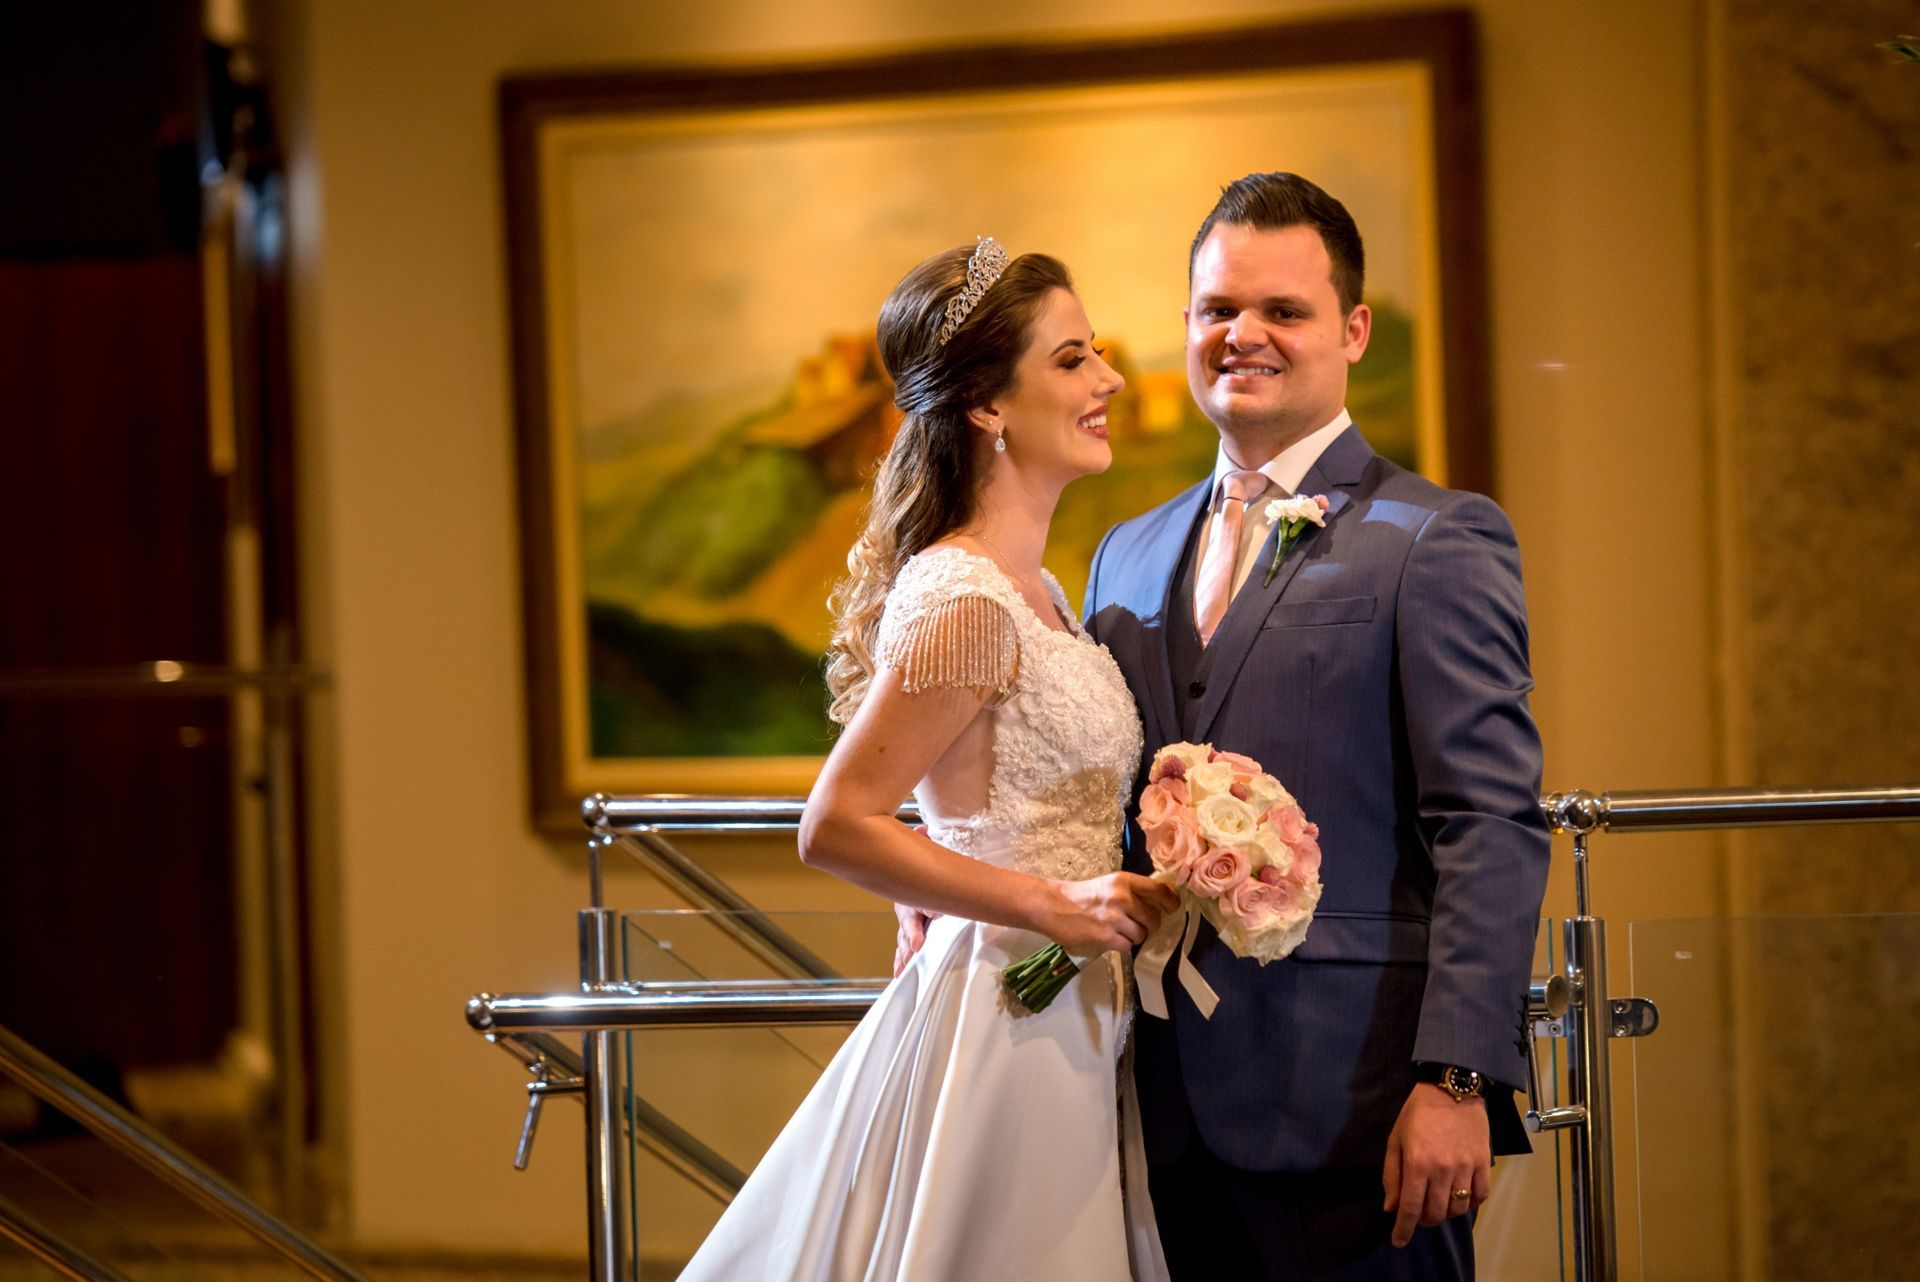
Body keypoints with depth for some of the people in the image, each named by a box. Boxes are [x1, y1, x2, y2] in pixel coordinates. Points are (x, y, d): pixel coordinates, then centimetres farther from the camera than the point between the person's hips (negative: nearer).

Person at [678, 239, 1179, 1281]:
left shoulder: (1033, 594, 12)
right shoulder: (964, 603, -17)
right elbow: (837, 827, -20)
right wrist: (1051, 906, -18)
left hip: (1063, 1030, 9)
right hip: (1005, 1029, -9)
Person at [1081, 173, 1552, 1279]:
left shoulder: (1438, 542, -2)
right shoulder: (1128, 557, 18)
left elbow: (1492, 829, -9)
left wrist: (1458, 1079, -17)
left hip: (1348, 1108, -5)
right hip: (1169, 1119, 6)